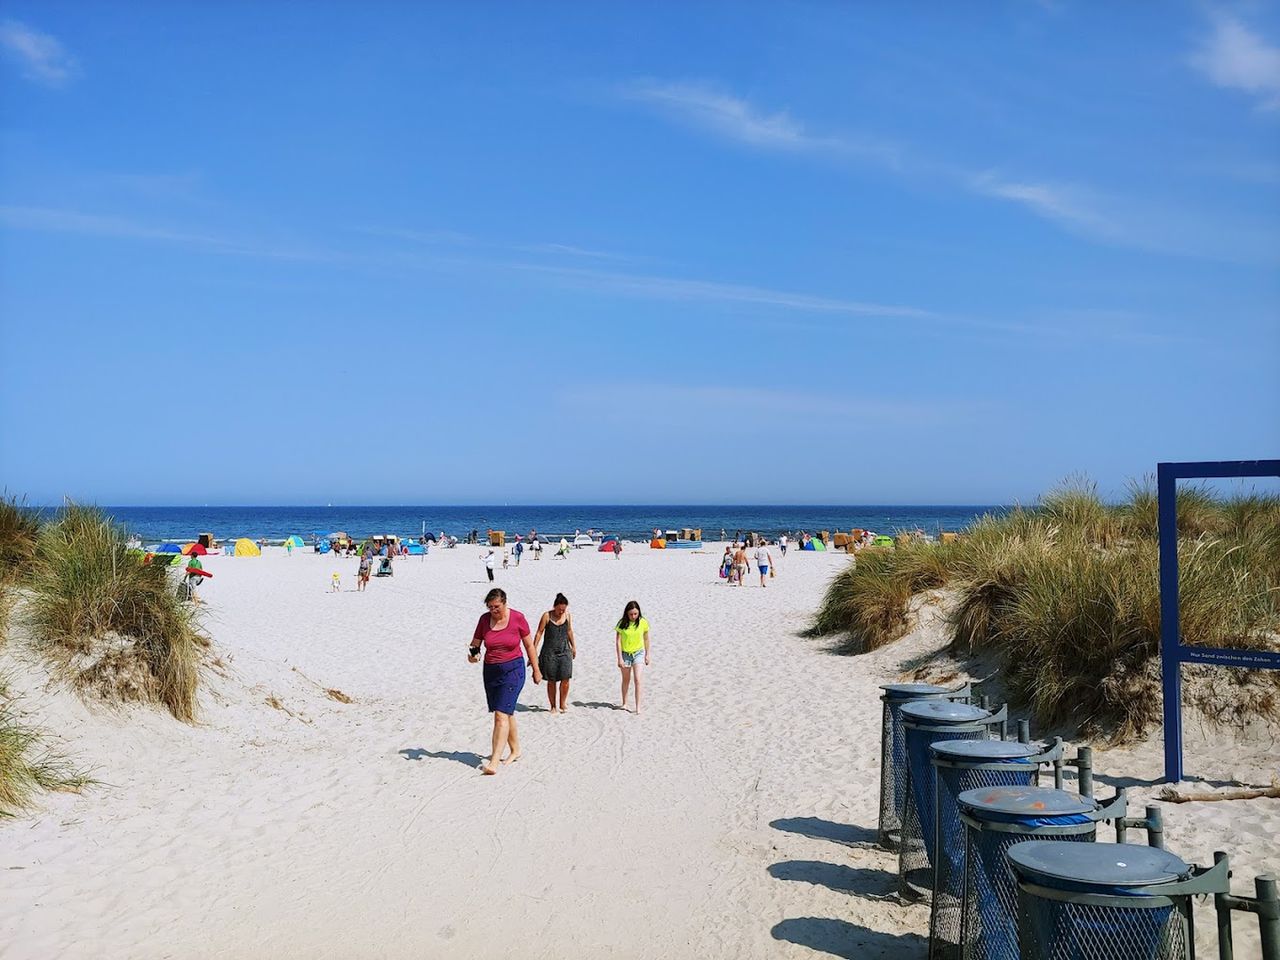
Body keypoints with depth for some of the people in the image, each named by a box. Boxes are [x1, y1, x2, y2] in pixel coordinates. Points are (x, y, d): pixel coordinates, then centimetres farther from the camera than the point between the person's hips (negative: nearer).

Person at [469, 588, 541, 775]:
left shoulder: (517, 618, -9)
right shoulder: (484, 619, 0)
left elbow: (529, 645, 0)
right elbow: (475, 643, 8)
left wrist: (536, 669, 5)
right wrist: (472, 654, -15)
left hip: (513, 670, -5)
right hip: (491, 670, 5)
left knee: (501, 714, -14)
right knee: (507, 713, 15)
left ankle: (494, 762, -18)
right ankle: (515, 750, 33)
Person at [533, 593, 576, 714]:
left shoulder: (567, 616, 4)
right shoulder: (547, 616, -6)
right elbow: (539, 633, -3)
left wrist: (573, 647, 23)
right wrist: (534, 650, -7)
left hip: (565, 651, 2)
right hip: (549, 652, -2)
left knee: (565, 679, -7)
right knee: (551, 681, 3)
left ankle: (562, 704, 9)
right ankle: (553, 706, 14)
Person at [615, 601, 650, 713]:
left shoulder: (643, 623, -9)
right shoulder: (622, 623, -13)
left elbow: (646, 639, 3)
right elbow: (618, 641, -11)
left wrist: (647, 654, 8)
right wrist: (620, 658, -14)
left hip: (638, 653, 0)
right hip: (625, 654, 1)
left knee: (637, 679, -13)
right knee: (626, 680, 14)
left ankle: (638, 707, -12)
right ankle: (624, 703, 31)